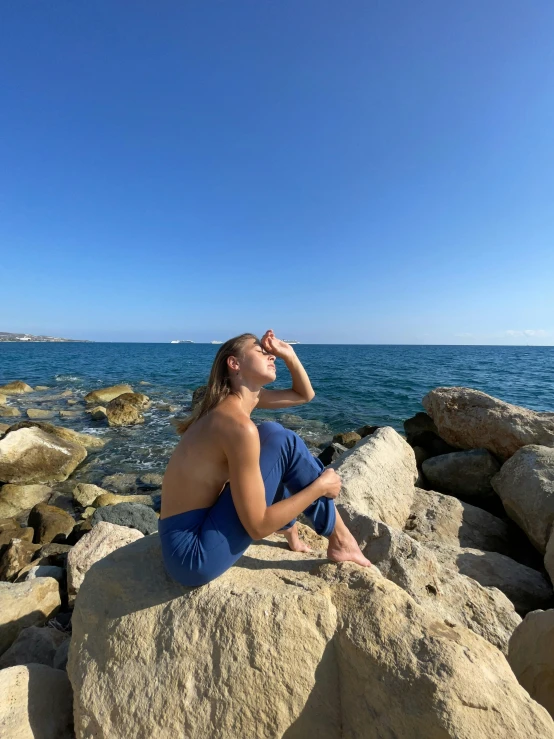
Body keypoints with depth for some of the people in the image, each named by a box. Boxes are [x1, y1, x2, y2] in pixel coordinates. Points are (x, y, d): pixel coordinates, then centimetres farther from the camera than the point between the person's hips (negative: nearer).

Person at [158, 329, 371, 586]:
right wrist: (319, 486, -12)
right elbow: (258, 527, -21)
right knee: (280, 440, -17)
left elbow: (304, 395, 14)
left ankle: (290, 530, 27)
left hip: (196, 526, 9)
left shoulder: (238, 396, 2)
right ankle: (340, 540, 3)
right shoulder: (238, 424, -25)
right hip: (193, 554, -9)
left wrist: (289, 355, -2)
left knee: (271, 437, 12)